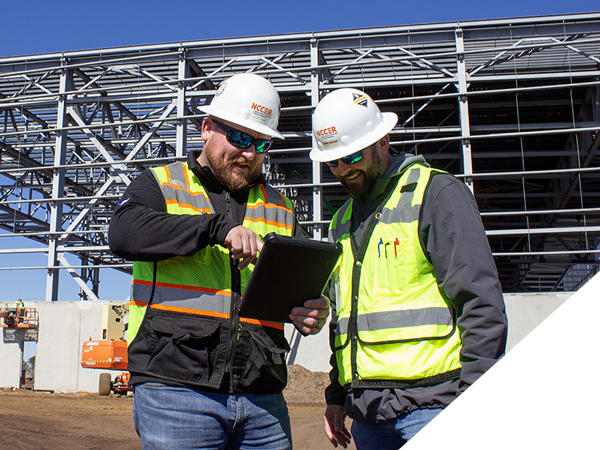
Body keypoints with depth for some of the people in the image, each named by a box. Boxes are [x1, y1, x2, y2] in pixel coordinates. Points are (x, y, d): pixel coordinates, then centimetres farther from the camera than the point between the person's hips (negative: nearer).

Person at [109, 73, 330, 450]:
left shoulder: (280, 209, 18)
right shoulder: (161, 185, 8)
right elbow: (125, 233, -13)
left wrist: (315, 312, -4)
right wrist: (218, 226, -22)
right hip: (175, 389, -3)